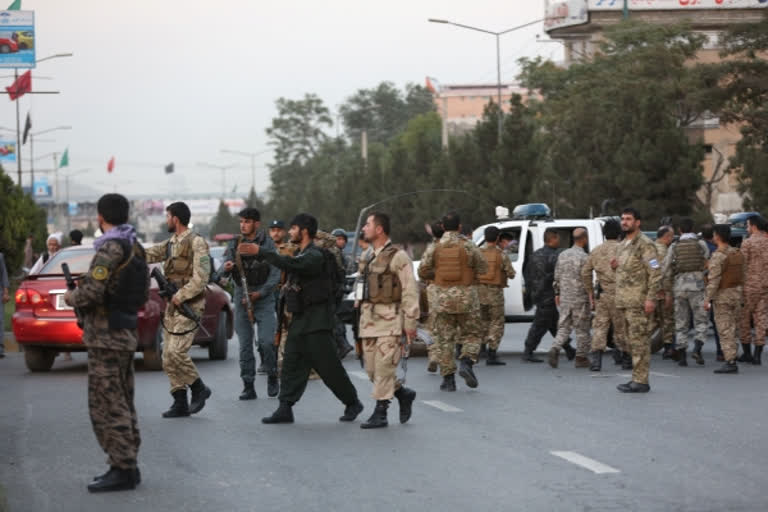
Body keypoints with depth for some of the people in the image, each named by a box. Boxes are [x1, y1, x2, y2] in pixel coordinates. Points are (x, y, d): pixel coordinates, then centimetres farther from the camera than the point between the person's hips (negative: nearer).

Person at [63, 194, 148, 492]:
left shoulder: (111, 248, -17)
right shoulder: (135, 248, 12)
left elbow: (91, 293, -24)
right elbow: (143, 295, 19)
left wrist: (70, 297, -3)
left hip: (106, 337, -10)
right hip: (126, 334, 10)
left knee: (106, 406, -6)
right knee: (122, 405, 14)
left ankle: (122, 470, -7)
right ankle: (127, 466, 18)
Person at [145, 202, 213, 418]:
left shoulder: (196, 242, -11)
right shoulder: (170, 243, 15)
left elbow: (201, 277, -17)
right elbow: (149, 254, 21)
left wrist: (181, 296, -18)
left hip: (189, 304, -9)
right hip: (173, 304, 9)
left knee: (176, 352, -16)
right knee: (168, 358, 5)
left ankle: (199, 389, 2)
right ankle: (180, 404, 9)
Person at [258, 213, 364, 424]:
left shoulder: (315, 256, -16)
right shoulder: (302, 255, 16)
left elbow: (290, 264, -32)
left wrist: (261, 252, -32)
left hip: (317, 322, -9)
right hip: (300, 320, 9)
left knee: (328, 366, -4)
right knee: (291, 365, 2)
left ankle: (352, 403, 10)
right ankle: (285, 409, 0)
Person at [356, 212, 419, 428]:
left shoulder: (398, 257, -8)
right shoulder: (369, 257, 17)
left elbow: (410, 291, -11)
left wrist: (410, 322, -15)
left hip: (390, 318, -8)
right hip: (369, 318, 8)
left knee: (383, 366, -9)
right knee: (371, 368, 7)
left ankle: (380, 414, -4)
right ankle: (404, 394, 25)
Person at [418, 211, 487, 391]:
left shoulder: (434, 248, 0)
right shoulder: (468, 246, -4)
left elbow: (423, 271, -1)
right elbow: (482, 268, 1)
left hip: (443, 297, 1)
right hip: (466, 296, -1)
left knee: (445, 338, 7)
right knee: (470, 334, 11)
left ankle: (448, 378, 5)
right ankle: (466, 362, -14)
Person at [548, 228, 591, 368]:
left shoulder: (563, 255, 7)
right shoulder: (583, 257, -13)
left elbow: (557, 277, 11)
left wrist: (557, 293, 20)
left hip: (565, 299, 5)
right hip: (580, 299, -5)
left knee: (563, 327, 9)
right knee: (582, 330, 5)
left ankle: (555, 349, -13)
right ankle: (581, 358, 9)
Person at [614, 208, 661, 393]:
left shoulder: (644, 244, -9)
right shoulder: (623, 245, 19)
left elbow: (655, 272, -14)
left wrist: (651, 298, -20)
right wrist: (616, 265, 8)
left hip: (638, 301, -10)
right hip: (625, 301, 10)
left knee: (639, 339, -10)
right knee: (631, 340, 11)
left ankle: (640, 381, -10)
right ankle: (638, 378, 16)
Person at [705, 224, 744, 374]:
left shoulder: (718, 256, -16)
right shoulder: (737, 254, 8)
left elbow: (714, 279, -21)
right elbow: (741, 275, 11)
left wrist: (708, 300, -20)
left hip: (722, 296, -7)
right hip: (737, 293, 8)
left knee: (725, 330, -6)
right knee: (731, 328, 15)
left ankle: (730, 362, -9)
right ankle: (732, 356, 18)